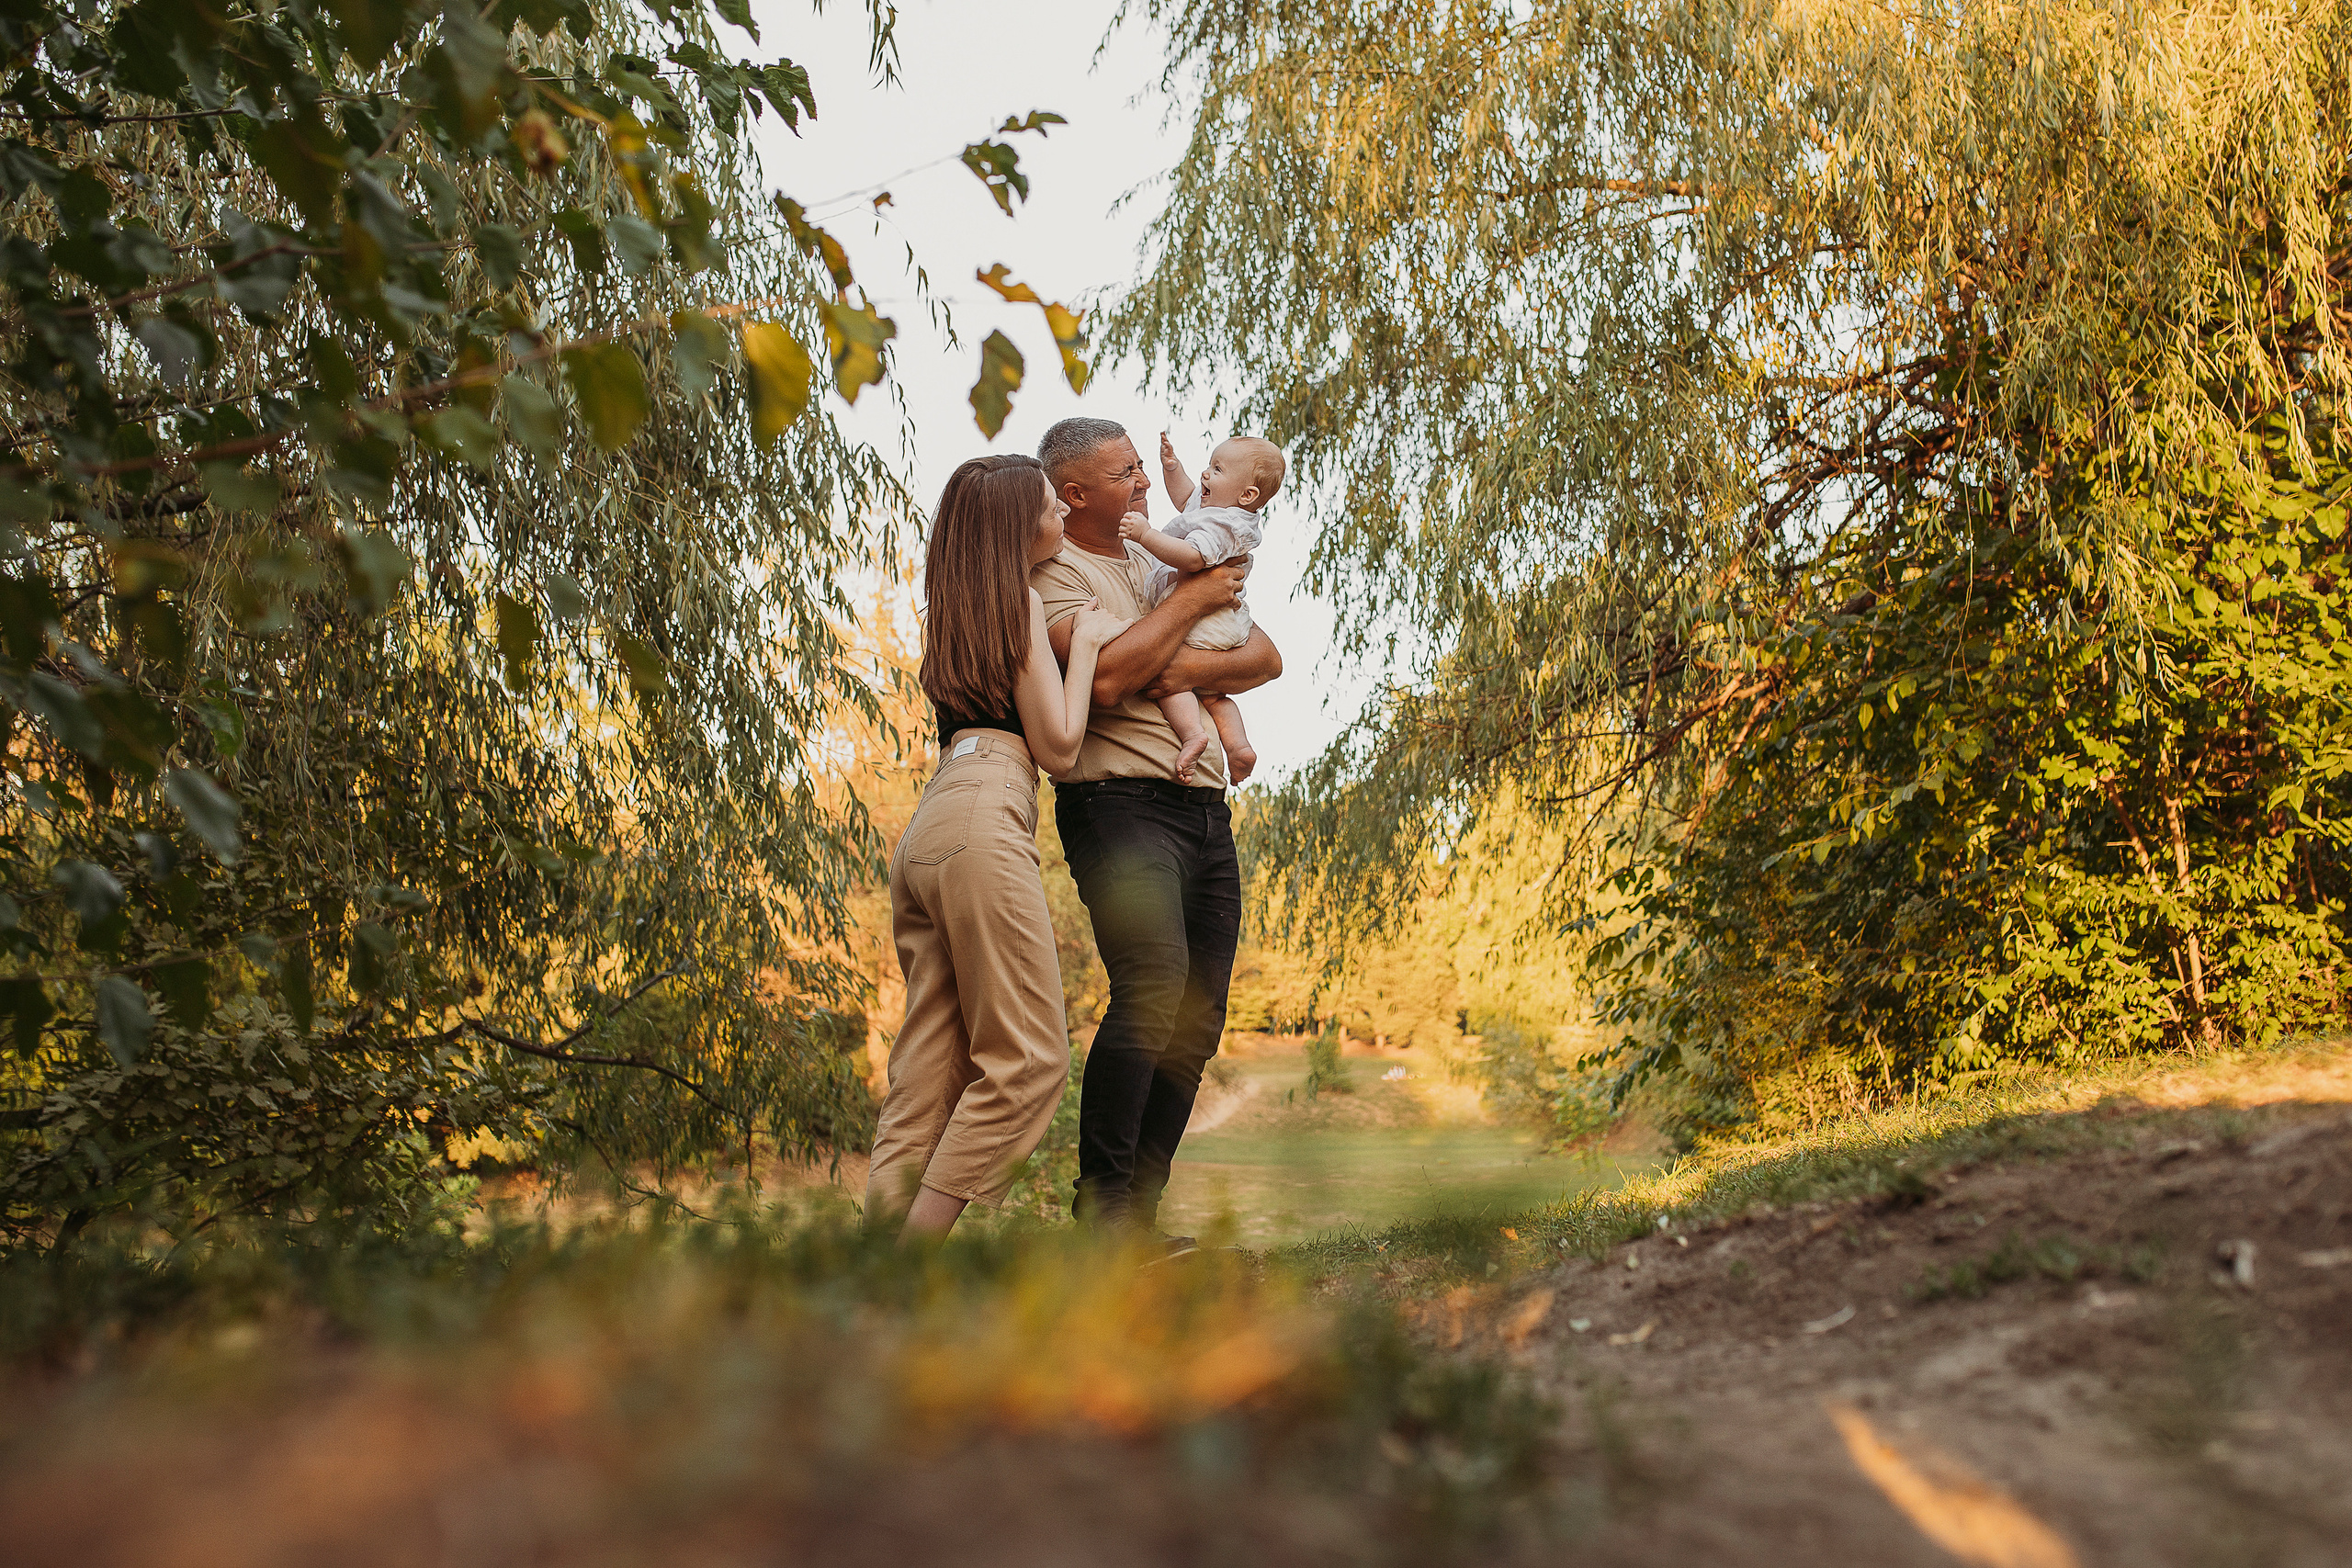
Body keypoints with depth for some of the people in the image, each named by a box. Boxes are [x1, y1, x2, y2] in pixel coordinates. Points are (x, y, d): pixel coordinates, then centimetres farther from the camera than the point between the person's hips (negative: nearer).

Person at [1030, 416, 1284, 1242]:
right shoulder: (1052, 570, -1)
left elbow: (1267, 657, 15)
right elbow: (1102, 678, -19)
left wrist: (1193, 667, -6)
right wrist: (1189, 602, -7)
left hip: (1205, 810, 8)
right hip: (1122, 801, -8)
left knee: (1197, 1019, 3)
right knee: (1153, 987, -25)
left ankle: (1138, 1214, 8)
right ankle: (1100, 1206, -20)